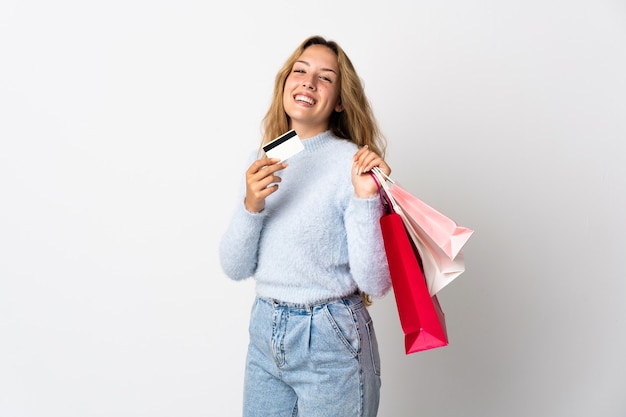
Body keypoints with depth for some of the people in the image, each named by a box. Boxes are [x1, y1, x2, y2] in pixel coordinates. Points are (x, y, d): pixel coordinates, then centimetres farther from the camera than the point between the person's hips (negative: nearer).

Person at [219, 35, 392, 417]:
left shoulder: (353, 162, -13)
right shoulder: (264, 160, 2)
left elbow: (375, 284, -16)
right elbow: (235, 268, 0)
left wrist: (365, 199, -25)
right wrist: (251, 205, -15)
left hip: (330, 341, -4)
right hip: (265, 332, 5)